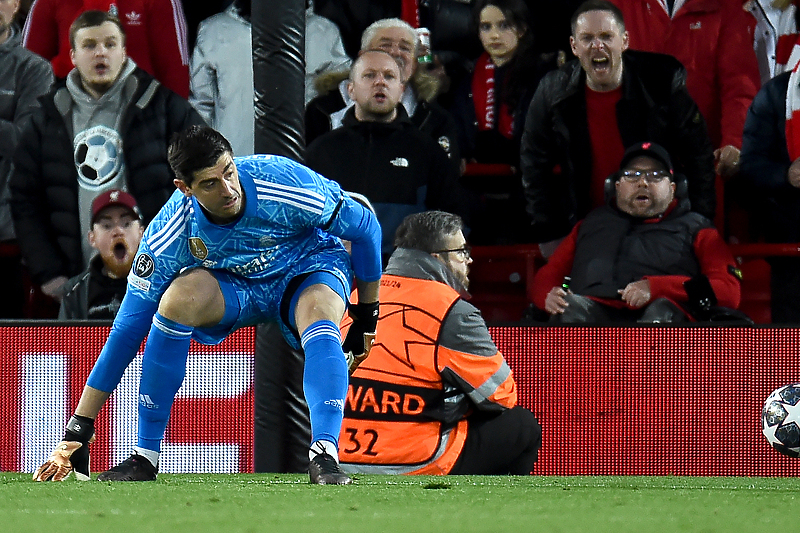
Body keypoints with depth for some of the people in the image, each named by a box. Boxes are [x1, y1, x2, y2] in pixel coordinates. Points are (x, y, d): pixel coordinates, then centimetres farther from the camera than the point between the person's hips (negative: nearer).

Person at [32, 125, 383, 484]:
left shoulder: (285, 183, -33)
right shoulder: (170, 232, -27)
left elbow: (365, 227, -14)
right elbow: (129, 327, -22)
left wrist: (367, 315, -5)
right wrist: (77, 432, -23)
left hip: (306, 268, -1)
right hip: (231, 281, 1)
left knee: (321, 329, -36)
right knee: (179, 296, -30)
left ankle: (324, 455, -39)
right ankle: (145, 455, -21)